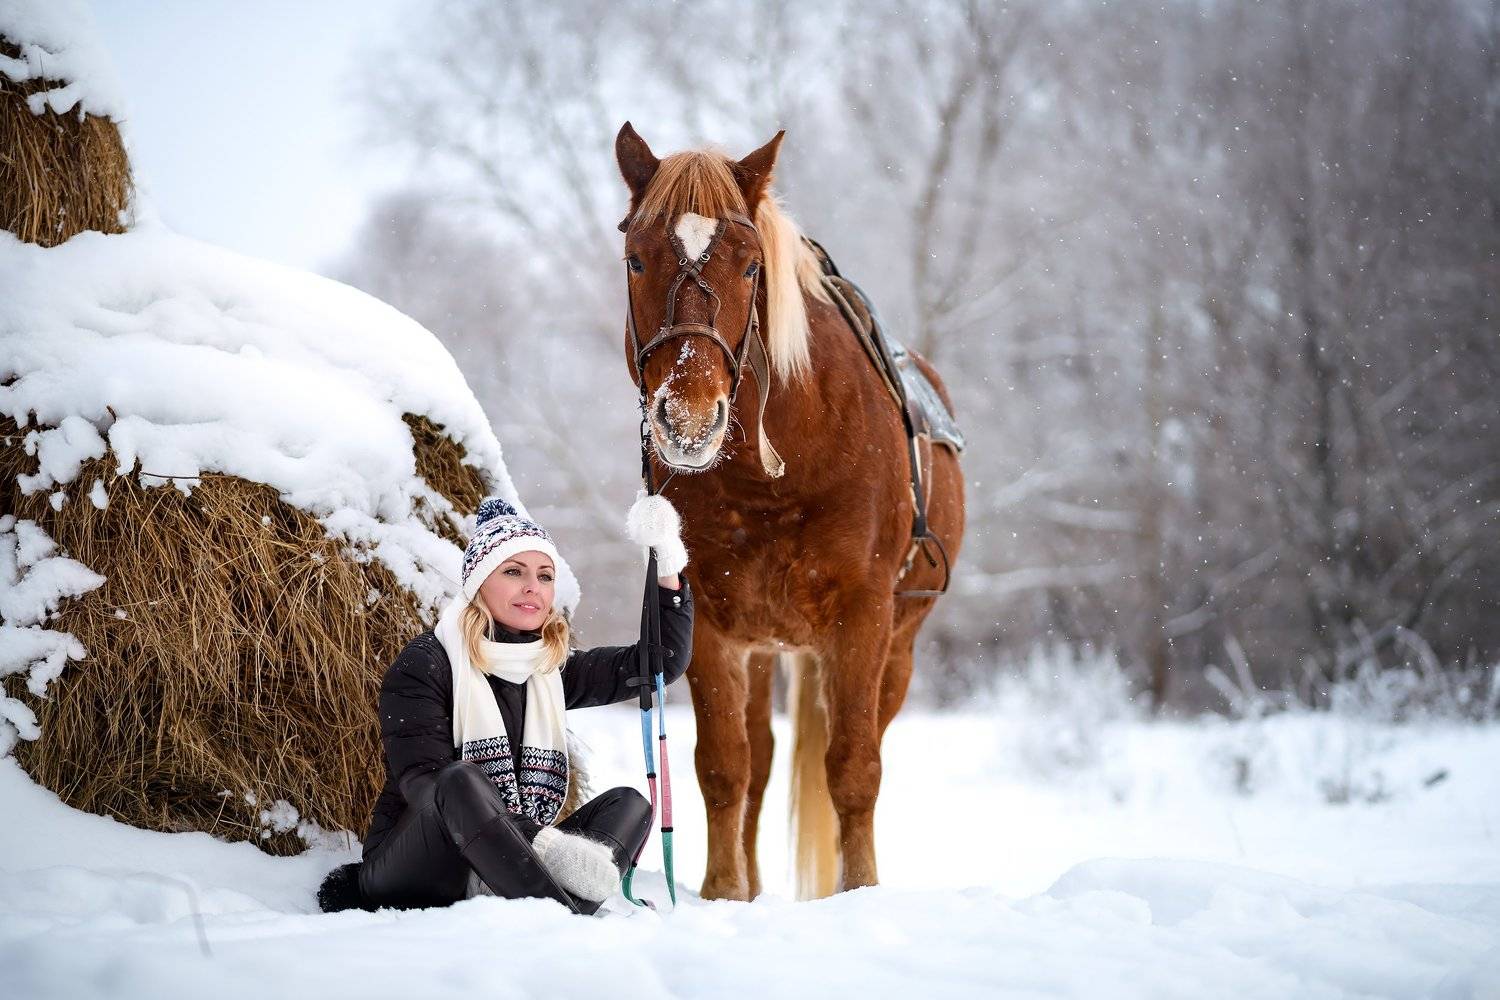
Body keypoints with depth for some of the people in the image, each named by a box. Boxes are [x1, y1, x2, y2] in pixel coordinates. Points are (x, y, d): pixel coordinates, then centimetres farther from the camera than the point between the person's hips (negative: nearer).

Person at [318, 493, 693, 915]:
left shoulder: (554, 669, 13)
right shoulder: (423, 666, -6)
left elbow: (664, 661, 12)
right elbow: (423, 782, -19)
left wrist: (666, 566, -4)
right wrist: (543, 840, -33)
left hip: (497, 873, 6)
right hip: (410, 875, -6)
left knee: (628, 804, -12)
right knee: (462, 781, -33)